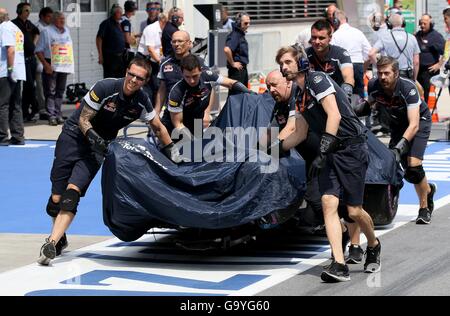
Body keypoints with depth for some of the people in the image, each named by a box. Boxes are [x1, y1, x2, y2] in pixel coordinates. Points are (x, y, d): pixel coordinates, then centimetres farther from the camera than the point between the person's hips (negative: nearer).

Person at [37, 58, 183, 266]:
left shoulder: (142, 102, -6)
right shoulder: (105, 88, -19)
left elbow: (158, 127, 12)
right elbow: (83, 119, -13)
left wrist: (171, 152, 17)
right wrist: (94, 138, -29)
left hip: (100, 145, 2)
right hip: (75, 136, -2)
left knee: (72, 194, -21)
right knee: (57, 198, -6)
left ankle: (51, 243, -27)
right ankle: (60, 238, 20)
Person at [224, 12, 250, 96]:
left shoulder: (241, 35, 11)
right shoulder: (234, 35, -19)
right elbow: (227, 50, -35)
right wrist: (232, 63, -23)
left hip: (243, 69, 10)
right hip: (237, 69, -10)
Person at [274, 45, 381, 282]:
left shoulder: (317, 79, -10)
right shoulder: (301, 95, 17)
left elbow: (334, 115, -22)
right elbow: (300, 134, 28)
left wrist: (323, 151, -27)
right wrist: (275, 146, 21)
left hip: (352, 148, -8)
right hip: (331, 153, 8)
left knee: (354, 211, -4)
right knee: (328, 203, -12)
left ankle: (373, 245, 27)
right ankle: (339, 265, -17)